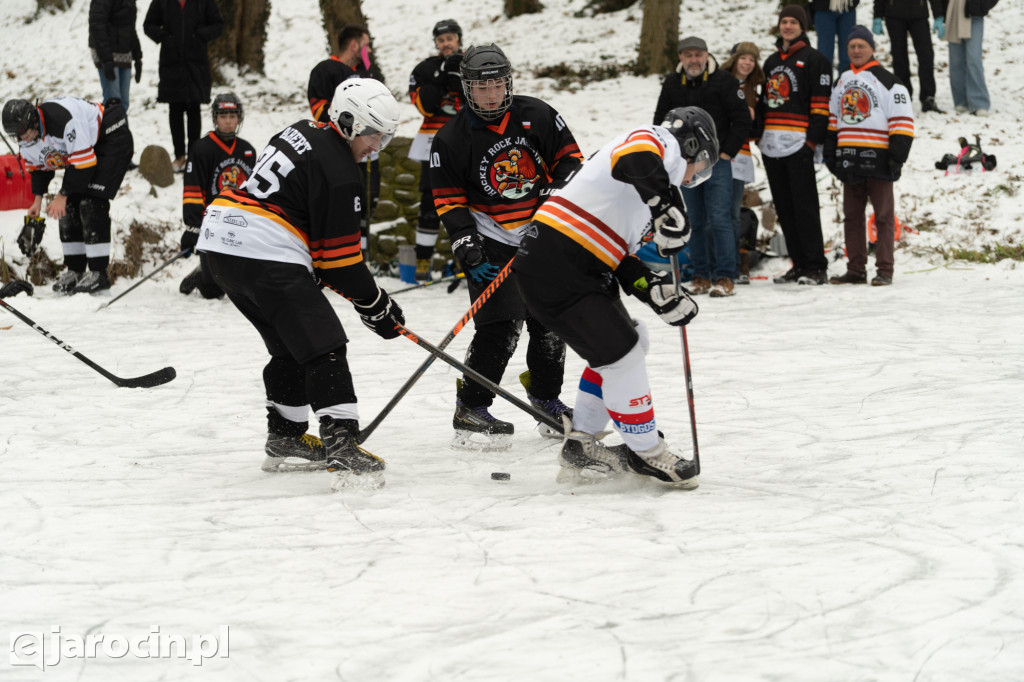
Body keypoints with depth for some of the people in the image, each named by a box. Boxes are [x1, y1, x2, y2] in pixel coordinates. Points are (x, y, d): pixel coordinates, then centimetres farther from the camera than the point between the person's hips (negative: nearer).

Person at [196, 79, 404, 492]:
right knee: (322, 345, -11)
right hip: (265, 256, -10)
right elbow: (338, 253, -8)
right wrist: (375, 306, 1)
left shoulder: (302, 133, 19)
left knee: (291, 345, 23)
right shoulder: (338, 171, -9)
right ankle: (340, 445, -23)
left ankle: (285, 439, 29)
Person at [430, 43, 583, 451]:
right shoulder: (452, 139, -8)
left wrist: (561, 188, -12)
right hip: (492, 241, -4)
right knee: (501, 326, -16)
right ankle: (470, 411, -9)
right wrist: (466, 248, -16)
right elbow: (449, 201, -6)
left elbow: (569, 157, 7)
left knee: (551, 324, 9)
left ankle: (547, 402, 28)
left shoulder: (536, 116, -2)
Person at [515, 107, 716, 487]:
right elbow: (634, 161, -32)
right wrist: (669, 209, -33)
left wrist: (660, 293, 7)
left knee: (629, 343, 19)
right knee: (621, 353, -6)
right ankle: (645, 452, 9)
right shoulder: (660, 142, -3)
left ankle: (582, 447, 25)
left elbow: (621, 259, 19)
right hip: (556, 266, -11)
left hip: (578, 267, 11)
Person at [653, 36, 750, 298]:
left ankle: (725, 277, -9)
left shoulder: (725, 81, -2)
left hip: (717, 161, -4)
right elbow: (660, 121, 18)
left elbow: (742, 119, -2)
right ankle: (701, 276, 11)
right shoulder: (672, 84, 9)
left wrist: (727, 152, -7)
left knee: (719, 219, -10)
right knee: (695, 222, 6)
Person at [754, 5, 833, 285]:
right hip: (772, 145, 7)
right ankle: (799, 264, 10)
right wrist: (757, 133, 14)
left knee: (805, 206, -10)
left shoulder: (813, 59, 0)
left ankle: (816, 267, -8)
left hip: (798, 145, -7)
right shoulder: (771, 62, 22)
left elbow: (821, 102, -6)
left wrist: (813, 139, -14)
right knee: (784, 207, 6)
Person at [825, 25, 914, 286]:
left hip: (877, 159, -6)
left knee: (883, 216, -3)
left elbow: (902, 123, -7)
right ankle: (856, 270, 12)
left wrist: (897, 157, -14)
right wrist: (830, 152, 14)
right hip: (849, 161, 6)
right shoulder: (843, 82, 17)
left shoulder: (887, 82, -3)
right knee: (852, 216, 8)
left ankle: (884, 270, -1)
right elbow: (833, 119, 23)